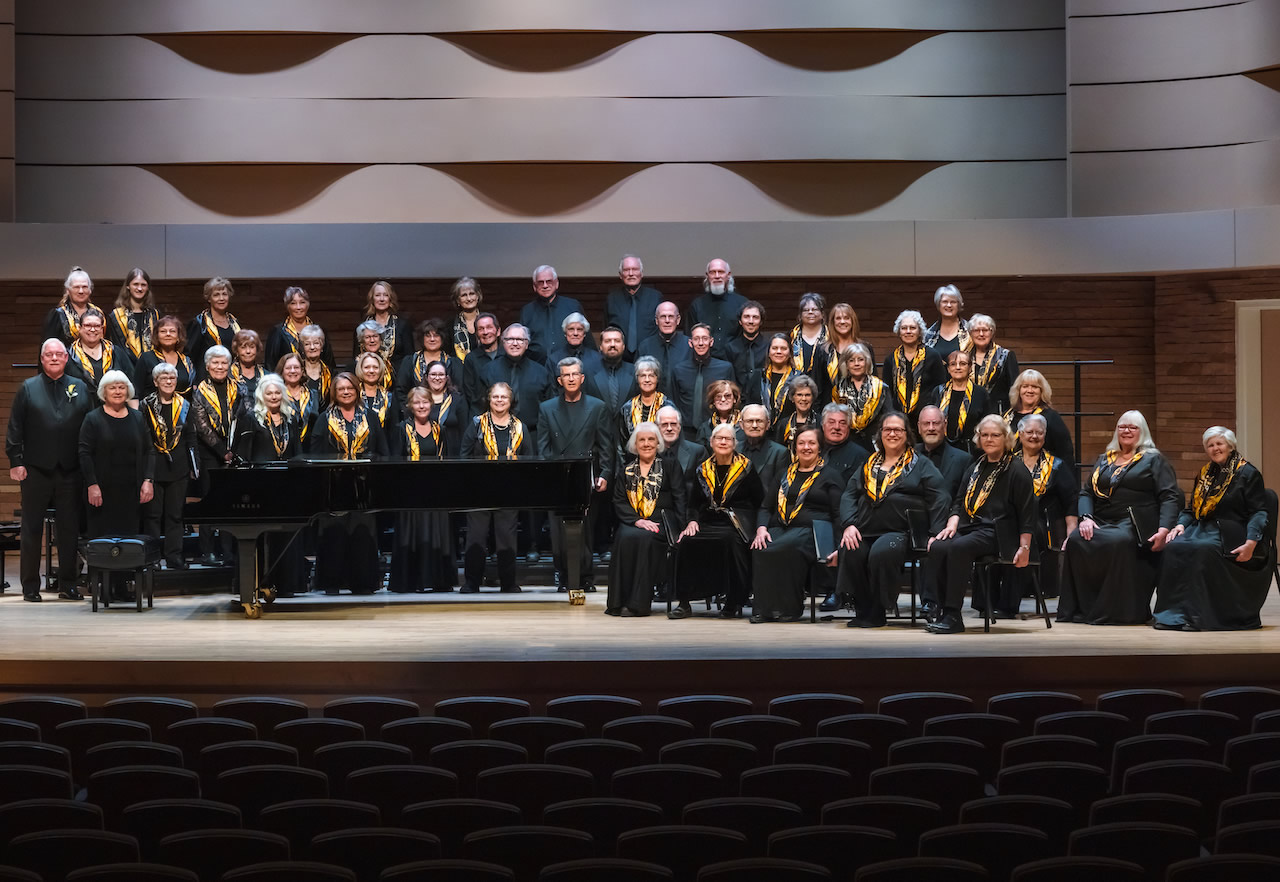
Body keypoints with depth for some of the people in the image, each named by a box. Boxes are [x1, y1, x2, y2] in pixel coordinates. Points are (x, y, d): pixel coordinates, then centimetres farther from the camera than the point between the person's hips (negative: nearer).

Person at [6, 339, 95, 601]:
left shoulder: (80, 388, 8)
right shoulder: (28, 388, 4)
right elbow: (15, 429, 1)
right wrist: (16, 462, -7)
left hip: (70, 471, 1)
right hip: (36, 470, -1)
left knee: (70, 529, 5)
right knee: (31, 529, 4)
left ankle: (67, 584, 13)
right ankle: (30, 586, 10)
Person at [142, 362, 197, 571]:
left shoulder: (184, 406, 8)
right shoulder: (146, 406, 0)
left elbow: (190, 438, 12)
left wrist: (193, 466, 7)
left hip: (178, 467, 2)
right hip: (153, 466, -2)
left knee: (175, 514, 6)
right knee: (152, 514, 1)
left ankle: (174, 558, 10)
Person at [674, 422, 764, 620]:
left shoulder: (746, 468, 6)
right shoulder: (702, 470, 16)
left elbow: (760, 502, 5)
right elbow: (693, 503, 18)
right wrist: (692, 521, -2)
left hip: (735, 524, -3)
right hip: (708, 521, 3)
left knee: (730, 541, -37)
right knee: (687, 541, -28)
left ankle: (734, 603, -23)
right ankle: (684, 603, -21)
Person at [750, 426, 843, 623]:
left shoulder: (830, 474, 11)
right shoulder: (785, 474, 25)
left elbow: (839, 514, 2)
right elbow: (766, 507, 21)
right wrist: (761, 528, -2)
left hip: (811, 530, -4)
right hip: (780, 528, 4)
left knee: (783, 549, -38)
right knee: (760, 550, -32)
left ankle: (789, 608, -26)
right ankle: (763, 608, -28)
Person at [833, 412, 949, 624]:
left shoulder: (921, 465, 14)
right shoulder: (868, 465, 25)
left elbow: (939, 500, 4)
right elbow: (849, 496, 16)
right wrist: (849, 524, -4)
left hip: (900, 532, -3)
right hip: (864, 532, 3)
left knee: (882, 553, -35)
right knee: (850, 552, -30)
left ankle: (876, 613, -19)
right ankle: (863, 610, -15)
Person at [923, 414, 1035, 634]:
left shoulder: (1016, 470, 0)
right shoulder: (976, 468, 21)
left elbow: (1027, 512, -3)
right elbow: (960, 500, 26)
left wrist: (1024, 547, -10)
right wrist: (953, 522, 5)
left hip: (996, 532, -7)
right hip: (969, 526, 7)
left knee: (958, 548, -35)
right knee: (937, 547, -25)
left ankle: (953, 615, -31)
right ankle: (938, 610, -23)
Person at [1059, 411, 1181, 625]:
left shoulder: (1153, 460, 12)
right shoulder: (1104, 460, 26)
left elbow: (1170, 497, 1)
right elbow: (1086, 492, 19)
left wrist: (1164, 529, -16)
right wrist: (1085, 517, -3)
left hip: (1133, 526, -4)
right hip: (1100, 523, 4)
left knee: (1118, 541, -39)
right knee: (1076, 540, -29)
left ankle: (1115, 611, -31)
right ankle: (1082, 609, -26)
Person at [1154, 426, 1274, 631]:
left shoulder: (1248, 474, 2)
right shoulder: (1204, 474, 20)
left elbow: (1258, 513, -5)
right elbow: (1191, 509, 23)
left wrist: (1251, 543, -20)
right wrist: (1181, 524, 0)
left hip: (1230, 534, -6)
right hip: (1202, 529, 6)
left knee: (1202, 550, -37)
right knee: (1174, 548, -26)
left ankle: (1197, 616, -35)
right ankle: (1174, 613, -28)